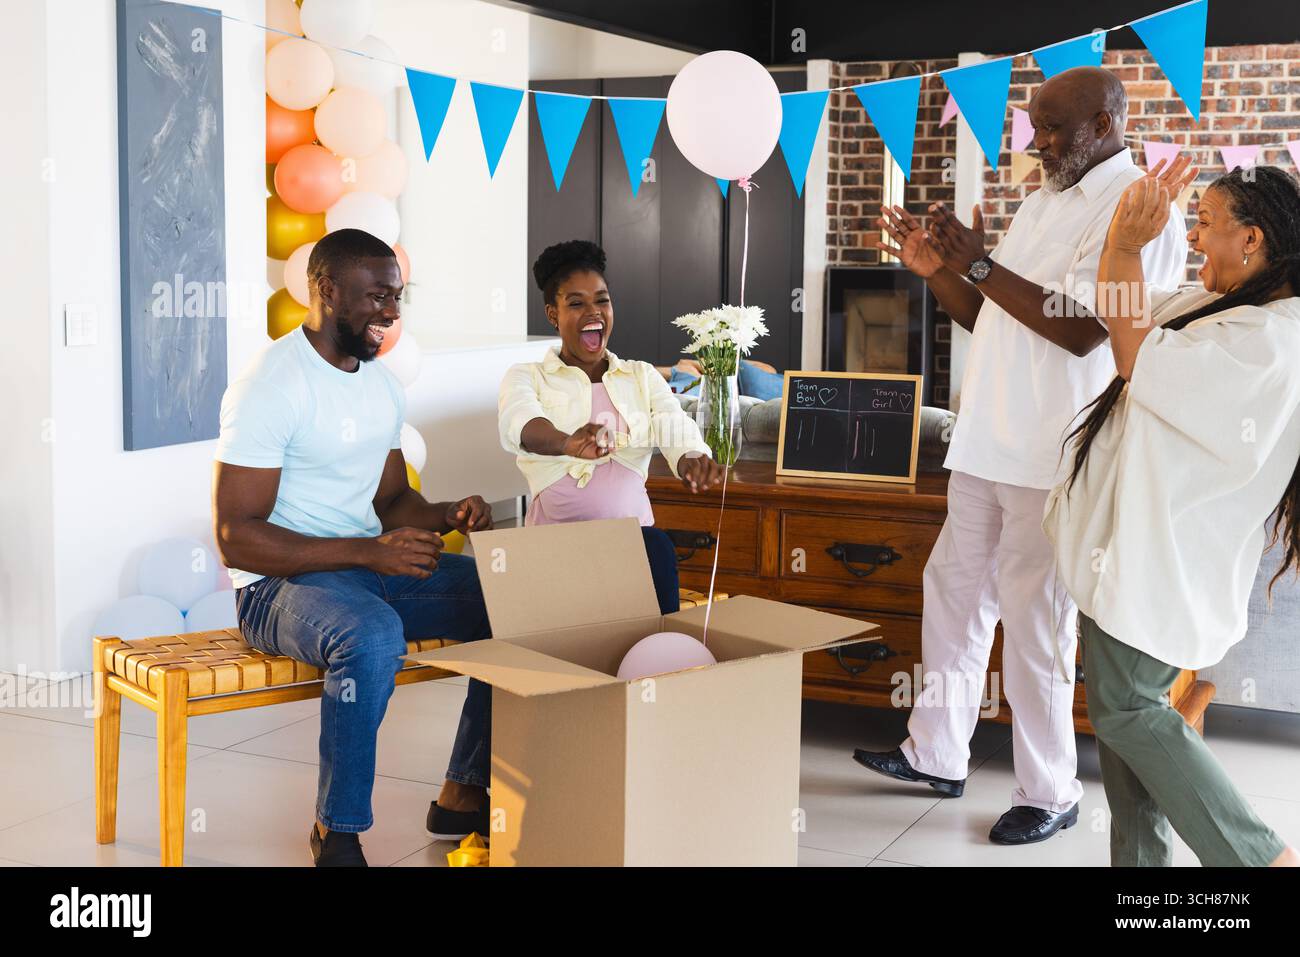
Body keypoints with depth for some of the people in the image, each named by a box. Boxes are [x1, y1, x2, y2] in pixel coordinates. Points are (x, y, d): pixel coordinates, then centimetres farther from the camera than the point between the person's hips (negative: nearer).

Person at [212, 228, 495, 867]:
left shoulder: (382, 384, 11)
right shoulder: (270, 386, -15)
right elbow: (235, 538, -20)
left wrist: (445, 516, -4)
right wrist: (368, 552, -28)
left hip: (372, 565, 8)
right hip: (278, 583, -8)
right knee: (373, 636, -39)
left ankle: (464, 795, 3)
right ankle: (337, 834, -20)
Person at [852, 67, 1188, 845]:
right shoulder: (1044, 203, 17)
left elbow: (1083, 328, -22)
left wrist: (980, 263, -20)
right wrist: (938, 269, 3)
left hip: (1053, 457, -9)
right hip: (989, 444, 9)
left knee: (1034, 621, -2)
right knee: (954, 589, 15)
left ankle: (1050, 794, 13)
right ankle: (937, 753, 28)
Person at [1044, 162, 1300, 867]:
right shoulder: (1224, 309, 8)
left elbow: (1138, 359, -19)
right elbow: (1123, 312, 21)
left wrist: (1128, 242, -14)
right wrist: (1125, 232, 9)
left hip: (1158, 562, -10)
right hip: (1137, 544, 10)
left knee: (1124, 709, -3)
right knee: (1125, 706, 16)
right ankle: (1140, 857, 27)